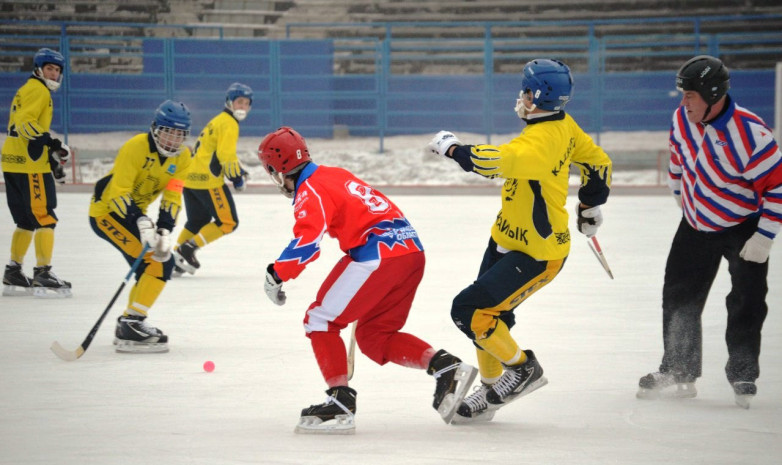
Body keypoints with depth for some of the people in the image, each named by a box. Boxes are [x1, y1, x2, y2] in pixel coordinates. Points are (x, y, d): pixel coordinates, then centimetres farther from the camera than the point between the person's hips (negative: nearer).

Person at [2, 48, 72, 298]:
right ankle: (43, 274, -13)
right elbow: (25, 122, -22)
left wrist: (53, 157, 27)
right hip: (29, 165, -10)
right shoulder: (37, 90, -8)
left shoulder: (28, 90, 24)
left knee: (27, 220, 16)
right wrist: (50, 141, -29)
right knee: (45, 218, -10)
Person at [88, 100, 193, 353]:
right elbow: (118, 192, -27)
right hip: (106, 210, -9)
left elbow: (172, 198, -6)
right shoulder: (136, 147, -24)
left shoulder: (182, 157, -3)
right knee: (156, 263, -20)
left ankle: (128, 324, 29)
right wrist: (142, 224, -37)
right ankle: (131, 326, -21)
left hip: (131, 212, 9)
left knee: (157, 264, 15)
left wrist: (164, 231, -21)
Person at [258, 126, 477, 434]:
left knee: (320, 319, 0)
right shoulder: (335, 176, 23)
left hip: (378, 255, -9)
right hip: (412, 251, 9)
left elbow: (307, 242, -21)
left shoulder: (311, 192, -6)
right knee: (373, 336, 18)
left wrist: (276, 274, -10)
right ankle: (446, 367, 4)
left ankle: (340, 402, -7)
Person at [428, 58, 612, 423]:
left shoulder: (542, 140, -30)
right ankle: (491, 387, 32)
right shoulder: (564, 126, 0)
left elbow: (501, 160, -45)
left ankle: (522, 368, 7)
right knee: (490, 312, 15)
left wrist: (453, 149, -29)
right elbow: (597, 162, 14)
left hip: (537, 255, -10)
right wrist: (590, 205, 30)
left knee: (469, 311, -13)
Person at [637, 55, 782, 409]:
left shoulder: (749, 134, -30)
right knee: (679, 296, 9)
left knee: (747, 301, -12)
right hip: (696, 225, 6)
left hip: (743, 227, -6)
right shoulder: (683, 119, -11)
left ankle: (743, 375, 2)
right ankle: (678, 373, 22)